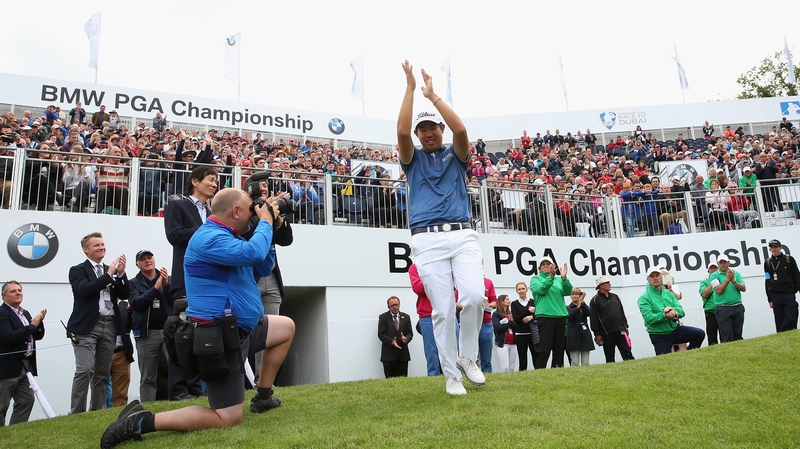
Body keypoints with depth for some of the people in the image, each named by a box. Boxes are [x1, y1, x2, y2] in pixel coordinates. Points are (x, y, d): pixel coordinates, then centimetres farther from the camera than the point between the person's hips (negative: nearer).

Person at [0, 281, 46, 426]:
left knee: (27, 400, 9)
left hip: (26, 365, 8)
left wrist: (39, 322, -4)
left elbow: (38, 336, 14)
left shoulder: (25, 313, 15)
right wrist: (32, 325, -18)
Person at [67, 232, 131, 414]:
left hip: (110, 326, 5)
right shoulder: (78, 270, 3)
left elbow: (124, 295, 8)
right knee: (84, 370, -12)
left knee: (103, 373, 8)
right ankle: (76, 413, -6)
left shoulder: (112, 270, 16)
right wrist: (109, 274, -15)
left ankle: (98, 410, 14)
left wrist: (121, 273, -5)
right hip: (87, 326, -5)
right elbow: (85, 290, -15)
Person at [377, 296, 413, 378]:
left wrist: (406, 338, -14)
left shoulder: (406, 317, 13)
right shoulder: (383, 317, 4)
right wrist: (391, 342, -18)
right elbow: (381, 334, -3)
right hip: (389, 354, -2)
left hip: (403, 354, 3)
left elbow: (410, 333, 10)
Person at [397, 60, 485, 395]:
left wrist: (432, 95, 2)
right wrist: (410, 89, 0)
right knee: (443, 310, -3)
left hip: (463, 235, 1)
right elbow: (402, 131, -2)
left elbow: (460, 129, -3)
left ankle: (468, 358, 6)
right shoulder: (413, 159, 17)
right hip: (427, 240, 0)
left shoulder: (455, 155, 18)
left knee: (474, 296, -17)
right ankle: (451, 374, 9)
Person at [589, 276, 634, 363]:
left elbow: (622, 313, 20)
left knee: (628, 355, -1)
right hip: (607, 334, -4)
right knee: (610, 359, 4)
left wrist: (626, 327, 15)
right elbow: (593, 319, -8)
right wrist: (597, 334, -12)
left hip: (620, 331, 5)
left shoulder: (615, 296, 15)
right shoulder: (595, 300, -4)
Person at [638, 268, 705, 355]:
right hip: (659, 336, -4)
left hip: (675, 329, 4)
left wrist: (673, 310, -24)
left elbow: (681, 311, -2)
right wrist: (664, 315, -33)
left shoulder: (668, 293, 8)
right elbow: (648, 318, -20)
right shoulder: (644, 298, -9)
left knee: (700, 334, -10)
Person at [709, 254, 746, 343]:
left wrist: (733, 281, -12)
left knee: (738, 335, 8)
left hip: (738, 307, 4)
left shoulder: (736, 274, 12)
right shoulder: (714, 275, 2)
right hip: (723, 309, -3)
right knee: (727, 336, -5)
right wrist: (728, 279, -13)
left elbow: (743, 288, 2)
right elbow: (719, 290, -11)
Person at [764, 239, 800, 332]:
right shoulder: (768, 263, 9)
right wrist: (769, 299, 8)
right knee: (780, 323, 3)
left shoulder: (789, 259, 4)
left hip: (789, 295, -2)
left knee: (791, 319, -8)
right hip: (776, 296, 2)